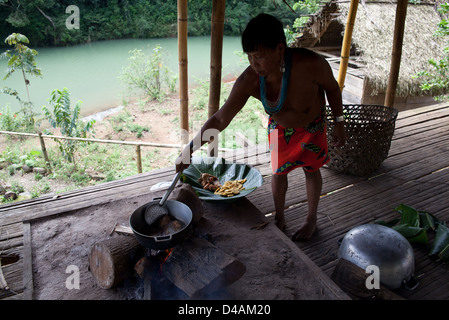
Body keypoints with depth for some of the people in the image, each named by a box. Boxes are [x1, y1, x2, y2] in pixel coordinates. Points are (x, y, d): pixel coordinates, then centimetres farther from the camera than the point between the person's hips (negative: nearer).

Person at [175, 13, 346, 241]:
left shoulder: (311, 64, -40)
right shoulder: (249, 81, -34)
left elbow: (332, 87, -17)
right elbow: (220, 119, -30)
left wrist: (339, 123, -10)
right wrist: (190, 148, -36)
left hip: (312, 124, -1)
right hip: (280, 127, 2)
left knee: (311, 169, 11)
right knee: (278, 171, 7)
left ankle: (311, 220, 34)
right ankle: (279, 219, 33)